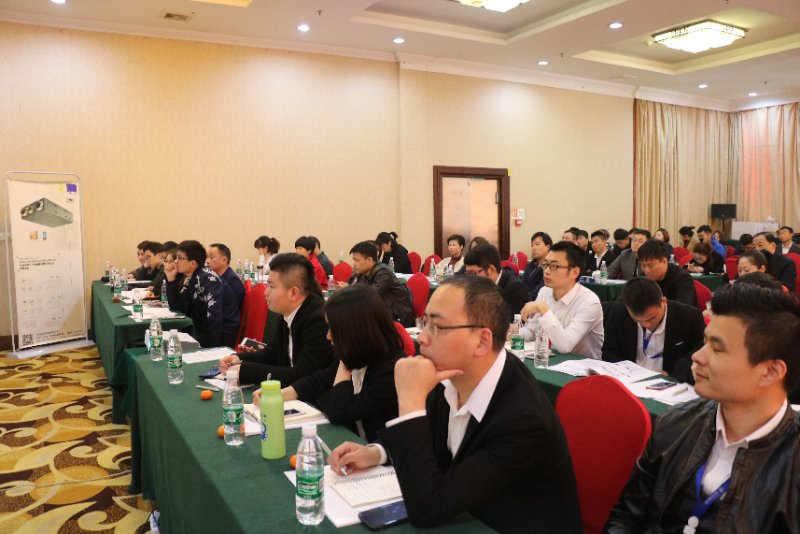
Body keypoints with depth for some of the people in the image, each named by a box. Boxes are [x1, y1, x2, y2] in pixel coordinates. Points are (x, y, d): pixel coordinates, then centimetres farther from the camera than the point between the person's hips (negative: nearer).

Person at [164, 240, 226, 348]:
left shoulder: (207, 278, -19)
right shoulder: (188, 279, 7)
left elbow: (214, 316, -28)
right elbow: (175, 306, 10)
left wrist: (211, 346, -27)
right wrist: (171, 279, 0)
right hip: (201, 332, 8)